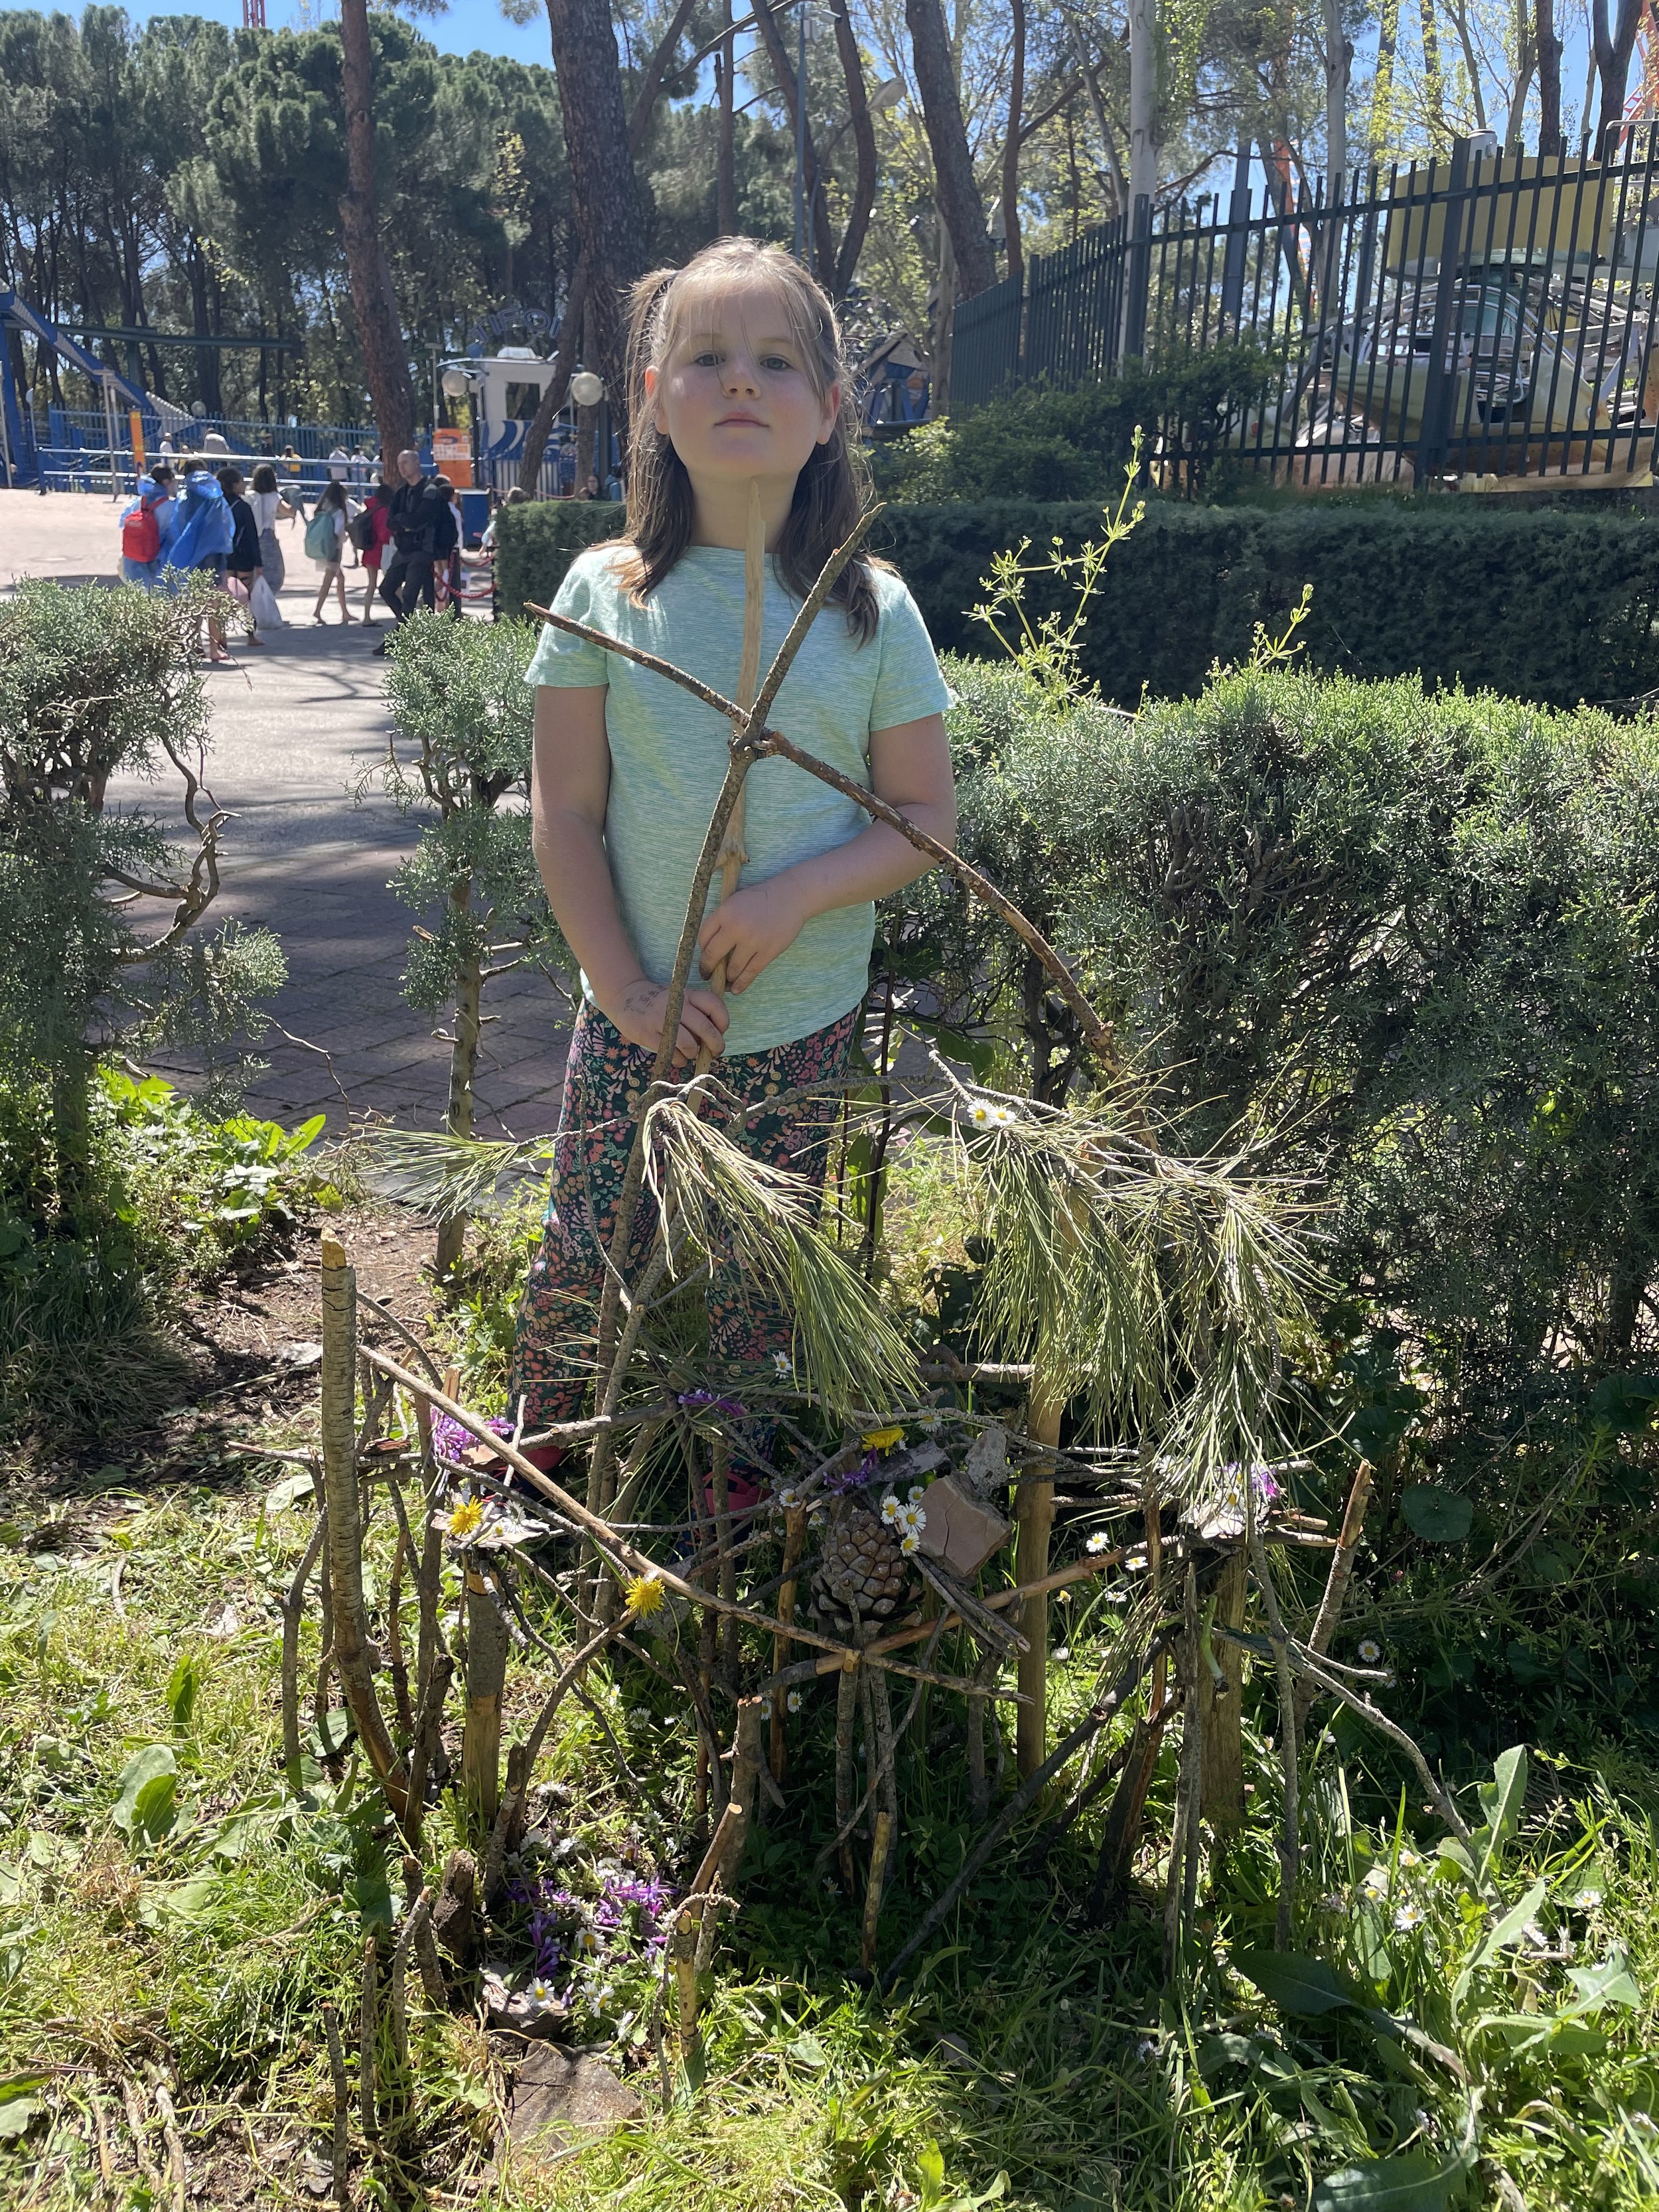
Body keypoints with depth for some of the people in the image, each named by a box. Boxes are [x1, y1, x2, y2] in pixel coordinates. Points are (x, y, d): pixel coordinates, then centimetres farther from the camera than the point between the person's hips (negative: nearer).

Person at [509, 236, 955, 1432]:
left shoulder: (873, 611, -3)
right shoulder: (605, 594, -3)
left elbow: (927, 818, -1)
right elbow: (564, 814, -2)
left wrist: (796, 894, -18)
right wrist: (627, 988, -11)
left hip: (804, 1034, 0)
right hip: (637, 1026, 0)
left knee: (750, 1298, 11)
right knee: (583, 1275, 8)